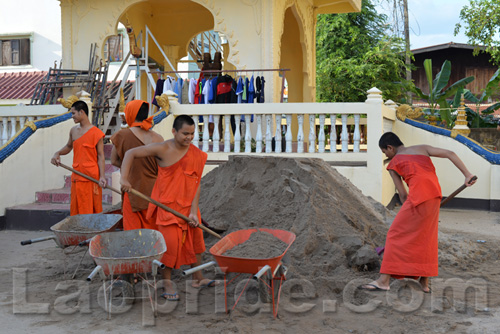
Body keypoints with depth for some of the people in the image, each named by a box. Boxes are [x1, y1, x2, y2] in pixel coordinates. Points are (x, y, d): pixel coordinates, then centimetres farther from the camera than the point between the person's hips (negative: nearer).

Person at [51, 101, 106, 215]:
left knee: (91, 210, -2)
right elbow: (68, 147, 29)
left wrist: (102, 177, -15)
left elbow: (100, 156, -6)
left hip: (91, 176, -6)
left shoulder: (96, 133, -6)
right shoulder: (73, 131, 12)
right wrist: (57, 153, 8)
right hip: (76, 176, 6)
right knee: (75, 209, 8)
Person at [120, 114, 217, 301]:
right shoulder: (163, 149, -14)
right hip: (167, 204, -5)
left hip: (187, 204, 5)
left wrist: (193, 211, -11)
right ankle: (167, 285, 9)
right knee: (170, 242, -6)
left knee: (195, 237, 13)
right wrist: (124, 178, -18)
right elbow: (131, 153, -8)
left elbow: (196, 184, -5)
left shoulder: (197, 155, -4)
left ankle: (198, 278, 31)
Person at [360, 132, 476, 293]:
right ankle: (425, 282, 23)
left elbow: (403, 195, 12)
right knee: (426, 238, 18)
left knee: (397, 234, 2)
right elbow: (450, 154, 9)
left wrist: (411, 213, 23)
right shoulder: (422, 148, 22)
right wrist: (467, 175, 3)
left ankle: (384, 280, -1)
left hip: (419, 195, -5)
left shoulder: (393, 164, 12)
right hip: (435, 195, 5)